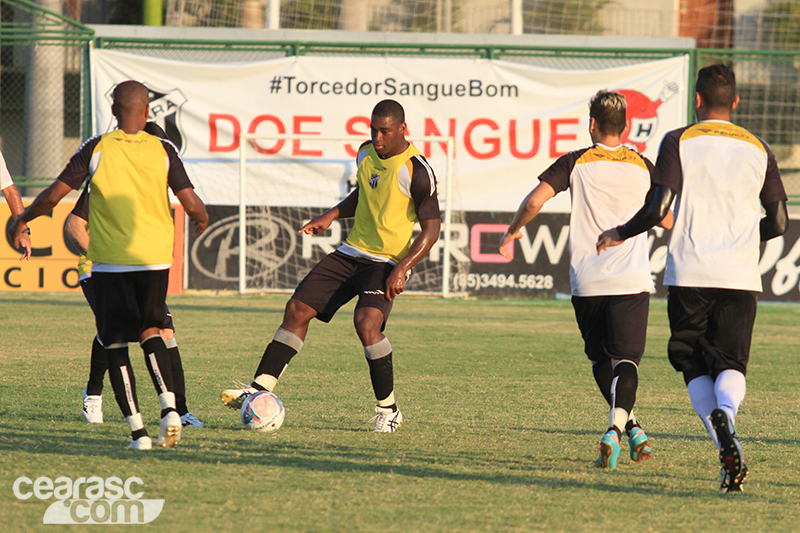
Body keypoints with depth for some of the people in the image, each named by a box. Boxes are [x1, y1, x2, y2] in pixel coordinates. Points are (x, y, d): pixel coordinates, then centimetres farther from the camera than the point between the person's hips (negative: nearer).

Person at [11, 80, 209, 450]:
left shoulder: (96, 149, -4)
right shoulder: (163, 151, -1)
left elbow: (54, 194, -5)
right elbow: (191, 204, -4)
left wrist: (22, 218, 13)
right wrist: (202, 220, 20)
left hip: (109, 262, -2)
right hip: (155, 258, 2)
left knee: (115, 344, 7)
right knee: (150, 330, 18)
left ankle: (137, 429, 1)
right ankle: (169, 407, -4)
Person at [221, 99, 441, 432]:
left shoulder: (417, 171, -15)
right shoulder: (366, 153, 6)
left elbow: (431, 230, -13)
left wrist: (402, 269, -23)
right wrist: (332, 215, 10)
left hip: (387, 263, -7)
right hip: (351, 252, 7)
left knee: (366, 322, -28)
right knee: (297, 310, -2)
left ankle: (388, 410, -12)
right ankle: (260, 389, 0)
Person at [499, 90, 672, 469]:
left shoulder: (575, 164, 2)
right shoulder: (643, 167, 7)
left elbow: (534, 200, -9)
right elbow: (667, 221, 16)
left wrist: (513, 231, 9)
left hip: (587, 282, 0)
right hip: (632, 281, 0)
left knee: (600, 360, 19)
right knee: (626, 360, -5)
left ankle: (631, 428, 19)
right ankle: (615, 429, -28)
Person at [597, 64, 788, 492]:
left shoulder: (678, 143, 0)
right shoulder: (758, 150, 9)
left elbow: (659, 208, -10)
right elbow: (779, 222, 10)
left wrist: (619, 234, 7)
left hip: (689, 272, -2)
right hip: (741, 276, 2)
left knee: (694, 365, 7)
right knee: (731, 364, 5)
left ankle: (728, 456, -14)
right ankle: (725, 411, -32)